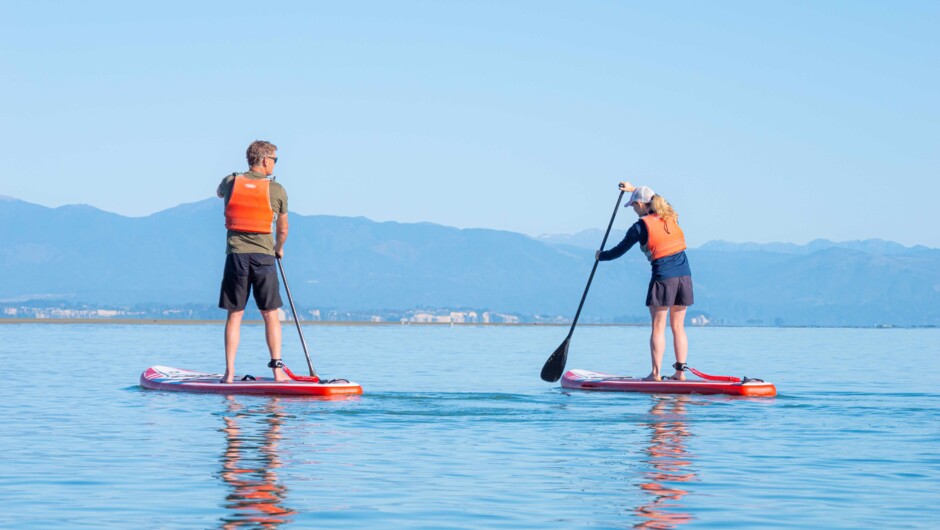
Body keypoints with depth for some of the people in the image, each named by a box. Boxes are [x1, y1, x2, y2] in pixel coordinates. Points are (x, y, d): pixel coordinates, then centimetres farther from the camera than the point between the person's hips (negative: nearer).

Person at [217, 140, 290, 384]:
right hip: (263, 256, -1)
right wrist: (279, 249, 30)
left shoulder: (231, 182, 3)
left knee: (234, 315, 5)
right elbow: (282, 230, 10)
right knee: (271, 315, 7)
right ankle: (277, 369, 4)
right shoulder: (277, 190, -1)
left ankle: (229, 372, 1)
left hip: (236, 254, 2)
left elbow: (219, 192, 31)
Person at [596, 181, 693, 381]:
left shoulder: (640, 226, -5)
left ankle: (656, 373, -4)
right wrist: (634, 189, 46)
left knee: (658, 327, -1)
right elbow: (655, 202, 37)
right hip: (684, 275, 6)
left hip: (663, 277, -6)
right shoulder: (671, 217, 12)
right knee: (678, 327, 9)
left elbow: (619, 251, 4)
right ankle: (680, 371, 7)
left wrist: (601, 256, 23)